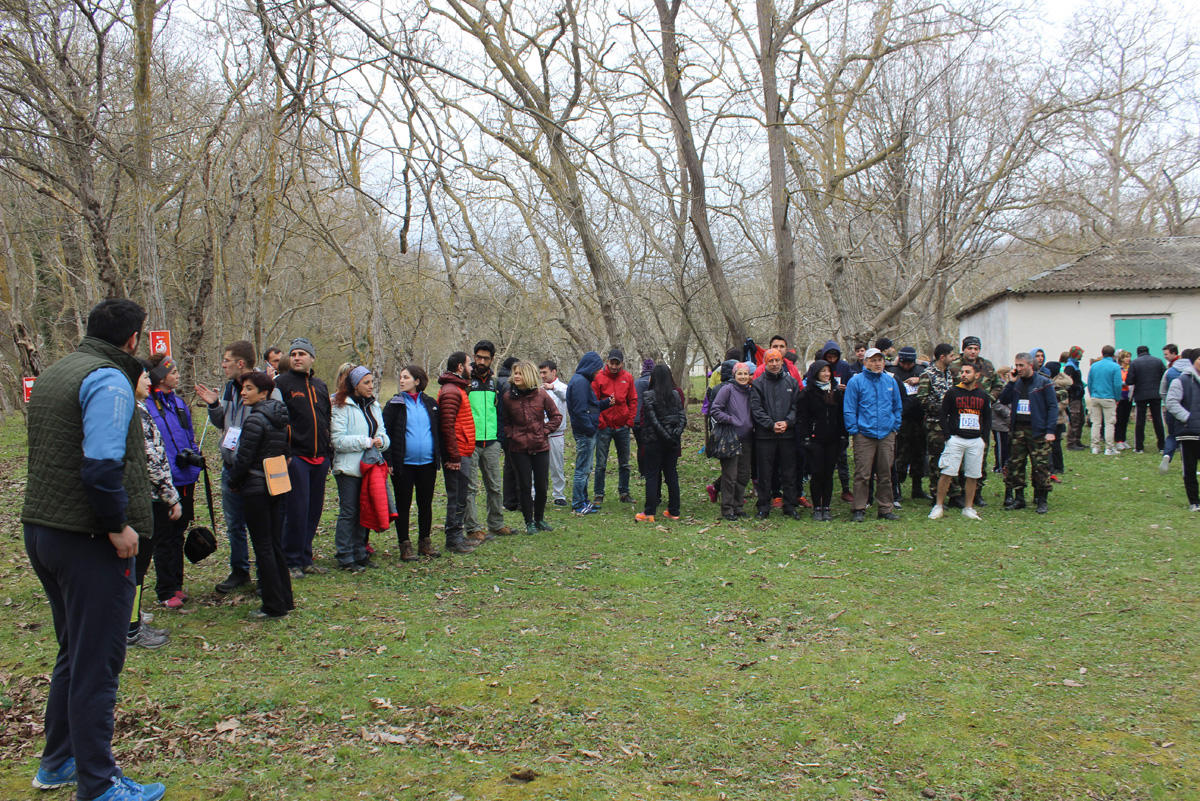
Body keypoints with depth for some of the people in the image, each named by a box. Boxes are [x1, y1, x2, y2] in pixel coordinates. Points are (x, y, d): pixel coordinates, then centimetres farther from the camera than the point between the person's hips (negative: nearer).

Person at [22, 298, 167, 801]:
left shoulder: (53, 374, 17)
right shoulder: (110, 381, -15)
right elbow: (102, 467, -26)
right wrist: (118, 524, -17)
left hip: (42, 532, 10)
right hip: (88, 541, -10)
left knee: (75, 654, 22)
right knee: (97, 664, -1)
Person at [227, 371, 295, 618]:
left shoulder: (255, 420, -16)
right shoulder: (281, 418, 9)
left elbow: (244, 458, -15)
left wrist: (233, 482, 1)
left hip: (257, 489, -8)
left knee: (263, 547, -1)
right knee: (276, 544, 14)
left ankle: (274, 605, 2)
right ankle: (285, 599, 20)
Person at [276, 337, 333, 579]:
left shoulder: (321, 386, 16)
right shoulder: (282, 383, -3)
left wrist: (329, 452, 15)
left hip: (319, 458, 6)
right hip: (295, 457, -6)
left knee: (314, 510, 10)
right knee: (296, 511, -5)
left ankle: (305, 558, 20)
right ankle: (291, 561, 5)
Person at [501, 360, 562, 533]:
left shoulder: (541, 394, -4)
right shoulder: (508, 397, -3)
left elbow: (556, 416, 6)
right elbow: (504, 422, 10)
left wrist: (545, 431, -3)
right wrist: (511, 435, -4)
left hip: (540, 447, 0)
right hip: (519, 449, 0)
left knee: (541, 486, 7)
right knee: (524, 486, 3)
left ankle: (539, 519, 25)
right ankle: (529, 522, 17)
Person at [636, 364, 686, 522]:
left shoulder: (648, 396, -9)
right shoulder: (676, 394, 4)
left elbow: (652, 420, -14)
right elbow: (683, 417, -1)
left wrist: (667, 436, -11)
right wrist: (675, 434, -7)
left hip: (655, 440, -4)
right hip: (673, 443, 4)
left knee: (652, 475, 1)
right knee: (672, 474, 10)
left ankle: (649, 513, 1)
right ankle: (673, 511, 13)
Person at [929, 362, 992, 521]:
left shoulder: (983, 396, 10)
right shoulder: (952, 393, 2)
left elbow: (987, 419, 17)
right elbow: (943, 416, 3)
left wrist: (984, 439, 7)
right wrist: (948, 436, -6)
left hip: (976, 441, 3)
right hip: (956, 439, -3)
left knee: (973, 476, 4)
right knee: (946, 473, -8)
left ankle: (968, 508, 14)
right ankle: (938, 506, 0)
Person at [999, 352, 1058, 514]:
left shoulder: (1043, 383, -2)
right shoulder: (1016, 383, 12)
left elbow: (1053, 407, -4)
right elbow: (1003, 400, 4)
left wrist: (1050, 430, -12)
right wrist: (1011, 382, -3)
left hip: (1037, 431, -5)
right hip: (1018, 430, 5)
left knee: (1041, 466, -4)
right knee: (1015, 465, 5)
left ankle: (1042, 501, 5)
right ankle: (1019, 498, 15)